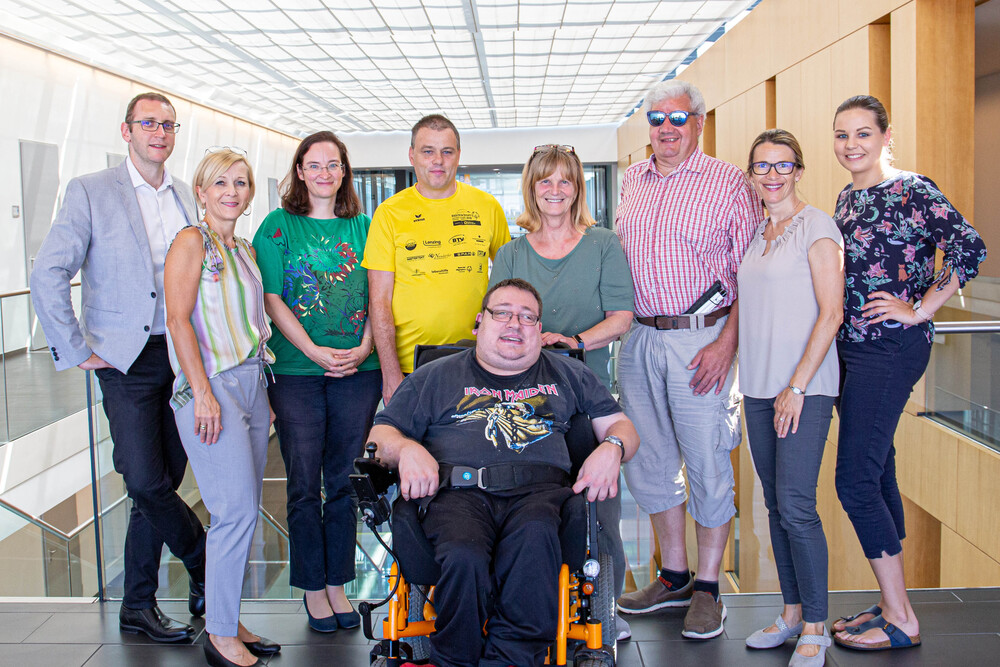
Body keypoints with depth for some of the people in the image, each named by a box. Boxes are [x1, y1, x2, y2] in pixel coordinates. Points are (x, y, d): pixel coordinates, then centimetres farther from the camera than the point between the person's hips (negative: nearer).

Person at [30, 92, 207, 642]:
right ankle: (209, 565, 14)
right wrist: (77, 351, -8)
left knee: (161, 484, 8)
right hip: (128, 360, -4)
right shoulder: (90, 191, -2)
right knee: (145, 483, -11)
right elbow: (47, 277, -6)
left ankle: (138, 607, 21)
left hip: (182, 357, 4)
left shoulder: (187, 198, 12)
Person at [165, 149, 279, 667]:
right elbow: (179, 319, -11)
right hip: (212, 387, -7)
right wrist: (203, 393, -17)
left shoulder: (244, 249, 18)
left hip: (252, 384, 7)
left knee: (244, 512, 8)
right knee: (236, 512, -9)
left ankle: (228, 622, 20)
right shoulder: (191, 242, -4)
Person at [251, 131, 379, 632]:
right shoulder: (278, 225, 3)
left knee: (344, 480, 8)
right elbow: (272, 299, -3)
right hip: (296, 371, -2)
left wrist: (365, 347, -7)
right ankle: (312, 586, 17)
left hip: (357, 369, 2)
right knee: (304, 484, 3)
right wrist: (314, 351, -12)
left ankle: (337, 583, 21)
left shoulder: (363, 227, 10)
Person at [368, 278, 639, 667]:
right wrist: (407, 449, -4)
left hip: (540, 489, 1)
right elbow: (380, 434, 19)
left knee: (534, 535, -37)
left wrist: (611, 448, 1)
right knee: (464, 555, -35)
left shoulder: (568, 374, 27)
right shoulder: (437, 376, 24)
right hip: (459, 493, 0)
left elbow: (622, 426, 25)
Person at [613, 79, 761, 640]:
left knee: (707, 465, 2)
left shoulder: (729, 182, -3)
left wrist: (726, 343, -15)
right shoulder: (633, 182, 13)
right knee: (648, 460, 11)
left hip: (701, 338, -5)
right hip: (639, 338, 6)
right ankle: (674, 576, 28)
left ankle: (707, 589, 18)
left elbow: (750, 272, -6)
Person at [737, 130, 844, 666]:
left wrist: (798, 386, -15)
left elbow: (831, 312, -11)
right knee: (776, 505, 11)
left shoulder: (816, 225, -6)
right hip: (759, 387, 7)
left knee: (795, 506, -7)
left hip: (805, 386, -7)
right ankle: (792, 613, 23)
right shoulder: (753, 232, 14)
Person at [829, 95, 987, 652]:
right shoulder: (847, 198, 13)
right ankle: (893, 603, 24)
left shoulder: (911, 190, -11)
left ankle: (901, 621, 3)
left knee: (856, 479, -9)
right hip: (855, 346, 9)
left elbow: (970, 247, -23)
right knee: (878, 472, 12)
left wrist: (919, 311, -18)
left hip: (893, 348, -9)